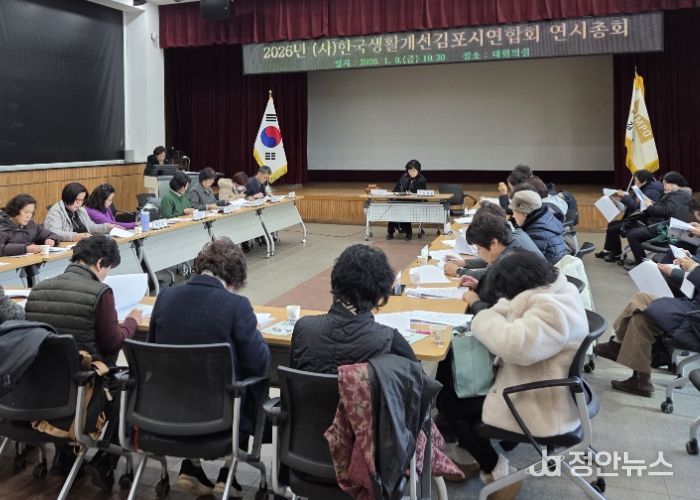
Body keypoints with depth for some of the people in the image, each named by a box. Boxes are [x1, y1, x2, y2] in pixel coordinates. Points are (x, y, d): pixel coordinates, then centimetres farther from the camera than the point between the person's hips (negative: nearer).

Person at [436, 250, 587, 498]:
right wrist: (493, 316, -8)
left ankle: (497, 471, 17)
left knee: (446, 400, 2)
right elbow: (510, 308, 12)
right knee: (451, 367, 13)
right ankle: (468, 447, 27)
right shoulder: (550, 291, -1)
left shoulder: (553, 309, -31)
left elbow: (515, 345, -42)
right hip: (529, 382, 10)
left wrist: (484, 320, -25)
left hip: (540, 409, -10)